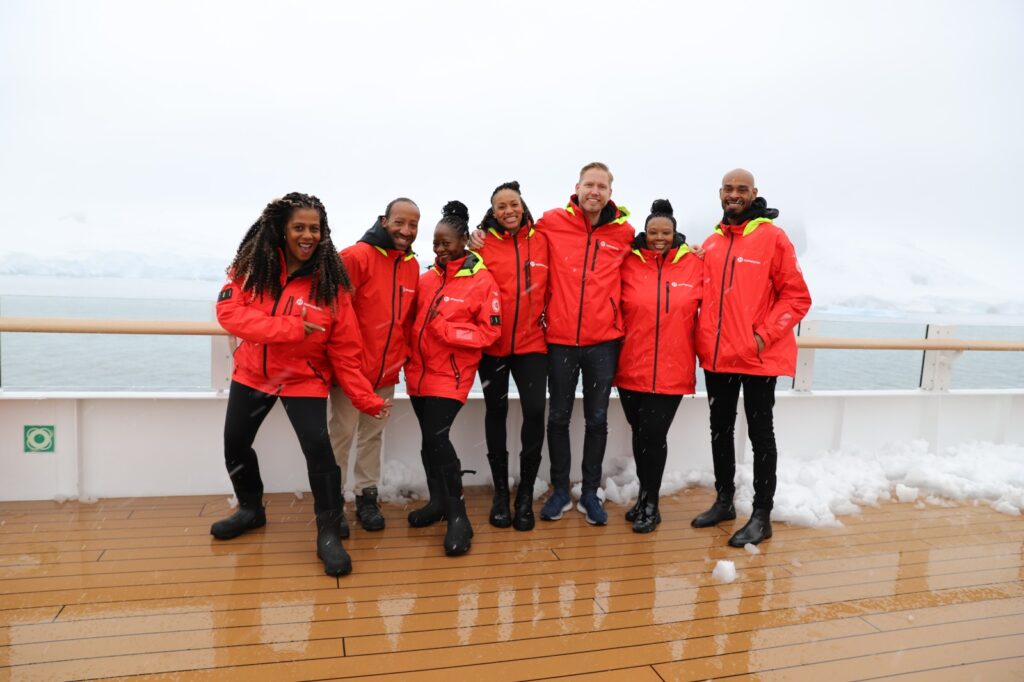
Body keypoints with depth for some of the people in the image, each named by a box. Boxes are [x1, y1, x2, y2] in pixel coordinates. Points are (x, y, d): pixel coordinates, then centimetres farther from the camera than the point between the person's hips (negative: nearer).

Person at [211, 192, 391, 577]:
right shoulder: (252, 266, -9)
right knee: (235, 445, 17)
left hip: (303, 379, -4)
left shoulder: (329, 280, -15)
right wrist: (292, 329, -31)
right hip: (252, 373, 4)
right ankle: (251, 509, 44)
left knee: (318, 449, -18)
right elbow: (228, 312, -22)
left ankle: (329, 534, 0)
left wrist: (366, 398, -20)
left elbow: (344, 349, -15)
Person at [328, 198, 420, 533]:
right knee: (342, 434, 2)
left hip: (387, 369, 6)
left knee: (373, 434, 15)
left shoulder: (412, 265, 6)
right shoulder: (357, 256, -14)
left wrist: (403, 352, 9)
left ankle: (366, 496, 27)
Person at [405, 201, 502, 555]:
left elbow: (490, 331, -11)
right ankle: (438, 501, 29)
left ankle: (458, 517, -4)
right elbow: (413, 320, 16)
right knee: (429, 438, 12)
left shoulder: (482, 281, -8)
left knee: (437, 437, -15)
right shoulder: (427, 278, 8)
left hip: (450, 375, -6)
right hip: (419, 372, 6)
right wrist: (410, 357, 3)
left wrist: (446, 330, -19)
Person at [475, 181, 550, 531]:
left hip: (531, 342, 1)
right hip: (492, 343, 0)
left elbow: (551, 288, 8)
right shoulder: (483, 245, -2)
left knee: (535, 410, -8)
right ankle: (501, 491, 25)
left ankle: (526, 493, 10)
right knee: (496, 412, 10)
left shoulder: (541, 241, 3)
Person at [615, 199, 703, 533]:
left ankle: (649, 504, 18)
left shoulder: (693, 264, 1)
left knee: (652, 435, -2)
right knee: (641, 435, 12)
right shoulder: (629, 264, 0)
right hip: (632, 368, 1)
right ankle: (647, 498, 31)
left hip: (672, 370, -1)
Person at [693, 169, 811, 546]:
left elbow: (797, 296, -7)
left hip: (757, 357, -5)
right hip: (716, 357, 6)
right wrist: (701, 341, 5)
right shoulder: (711, 243, 11)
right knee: (720, 428, 14)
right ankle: (724, 500, 31)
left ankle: (762, 515, 15)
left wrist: (764, 335, -15)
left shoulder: (772, 237, -5)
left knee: (760, 432, 4)